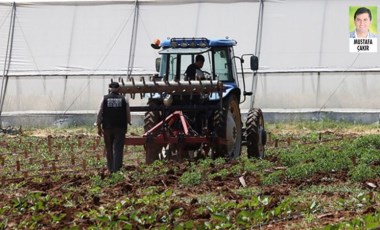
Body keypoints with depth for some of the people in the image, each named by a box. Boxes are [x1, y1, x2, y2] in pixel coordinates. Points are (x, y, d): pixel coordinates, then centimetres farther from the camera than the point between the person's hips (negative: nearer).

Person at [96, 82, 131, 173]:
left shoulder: (104, 99, 1)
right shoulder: (124, 99, 2)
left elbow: (99, 114, -2)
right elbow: (128, 114, 4)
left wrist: (99, 127, 3)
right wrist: (127, 124, 20)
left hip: (107, 127, 1)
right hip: (120, 128, -1)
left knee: (109, 149, 12)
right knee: (118, 149, -1)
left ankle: (110, 168, 18)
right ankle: (117, 168, -9)